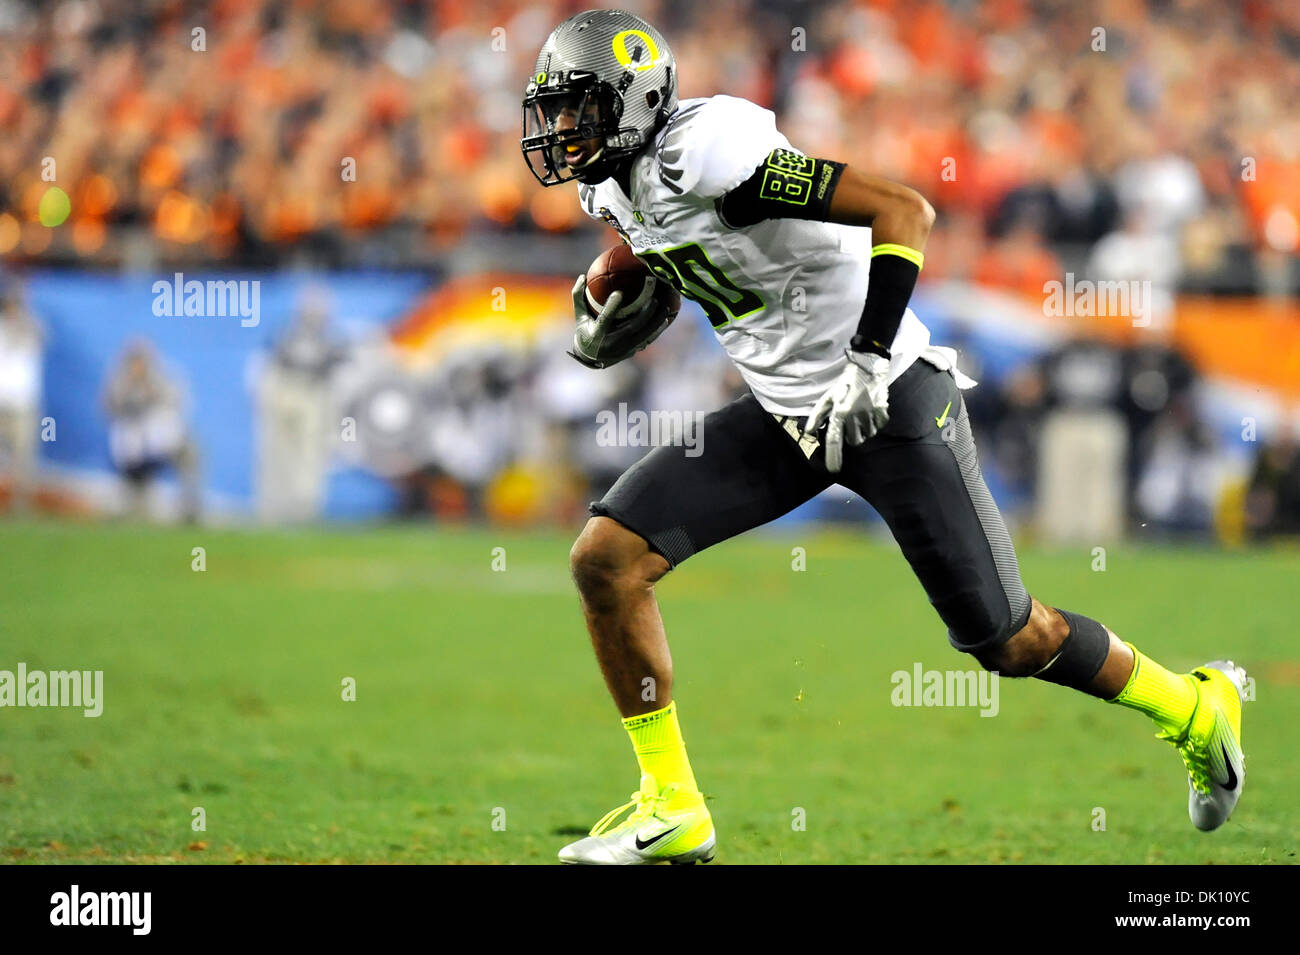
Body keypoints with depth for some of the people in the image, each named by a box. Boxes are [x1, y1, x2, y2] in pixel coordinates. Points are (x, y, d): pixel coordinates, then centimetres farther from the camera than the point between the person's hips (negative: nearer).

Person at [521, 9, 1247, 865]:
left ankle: (1196, 708, 28)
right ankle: (671, 811, 3)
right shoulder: (618, 185, 1)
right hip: (784, 416, 8)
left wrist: (866, 365, -30)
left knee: (1011, 643, 1)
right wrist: (607, 310, 12)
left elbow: (905, 211, -28)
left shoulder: (707, 152, -26)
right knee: (606, 559, -6)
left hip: (892, 406, -8)